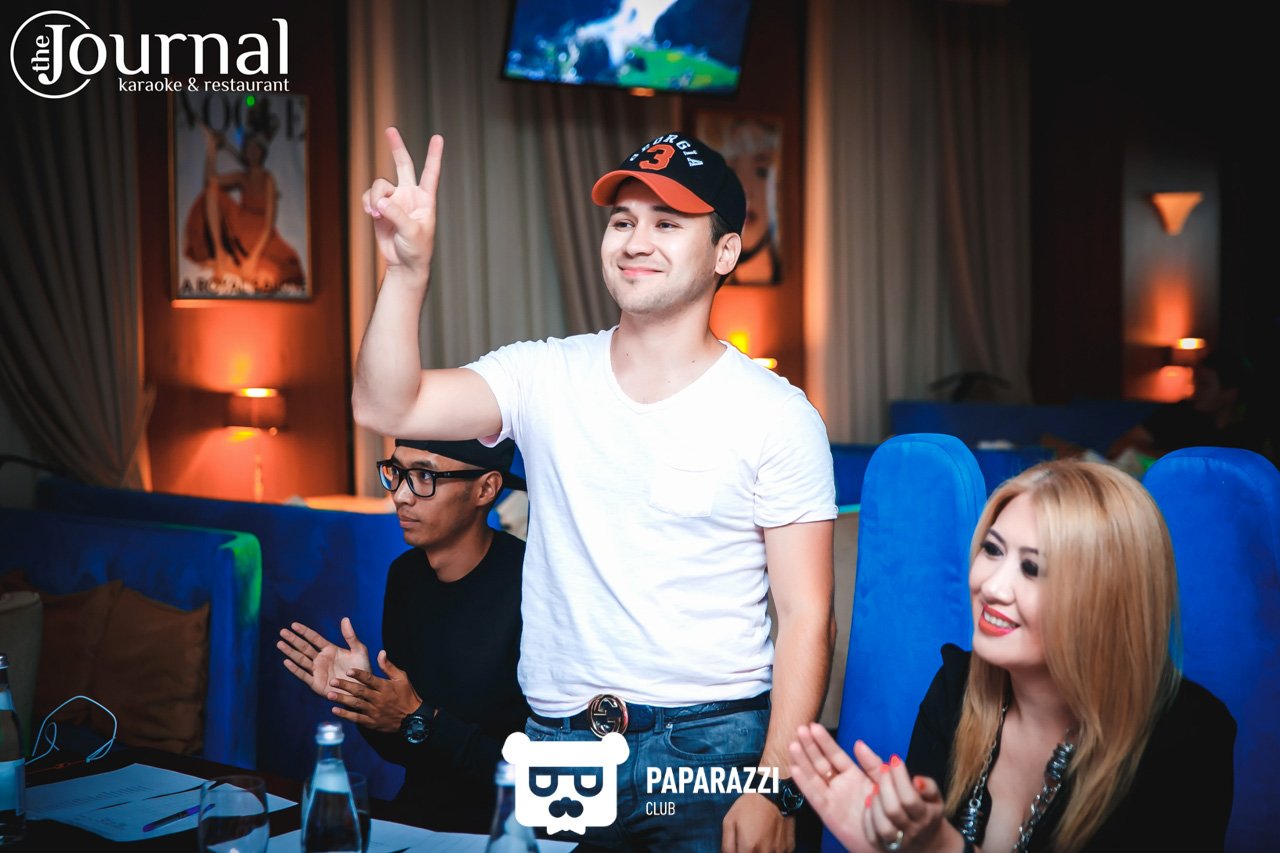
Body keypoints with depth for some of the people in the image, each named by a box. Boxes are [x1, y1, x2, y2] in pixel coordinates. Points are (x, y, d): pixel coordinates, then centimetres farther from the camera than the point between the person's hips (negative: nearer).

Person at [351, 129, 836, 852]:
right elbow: (387, 407, -9)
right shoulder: (544, 377, 3)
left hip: (711, 745, -2)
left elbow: (807, 618, -7)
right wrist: (408, 269, -21)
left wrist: (775, 790, -14)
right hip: (556, 742, 3)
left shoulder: (777, 415, -6)